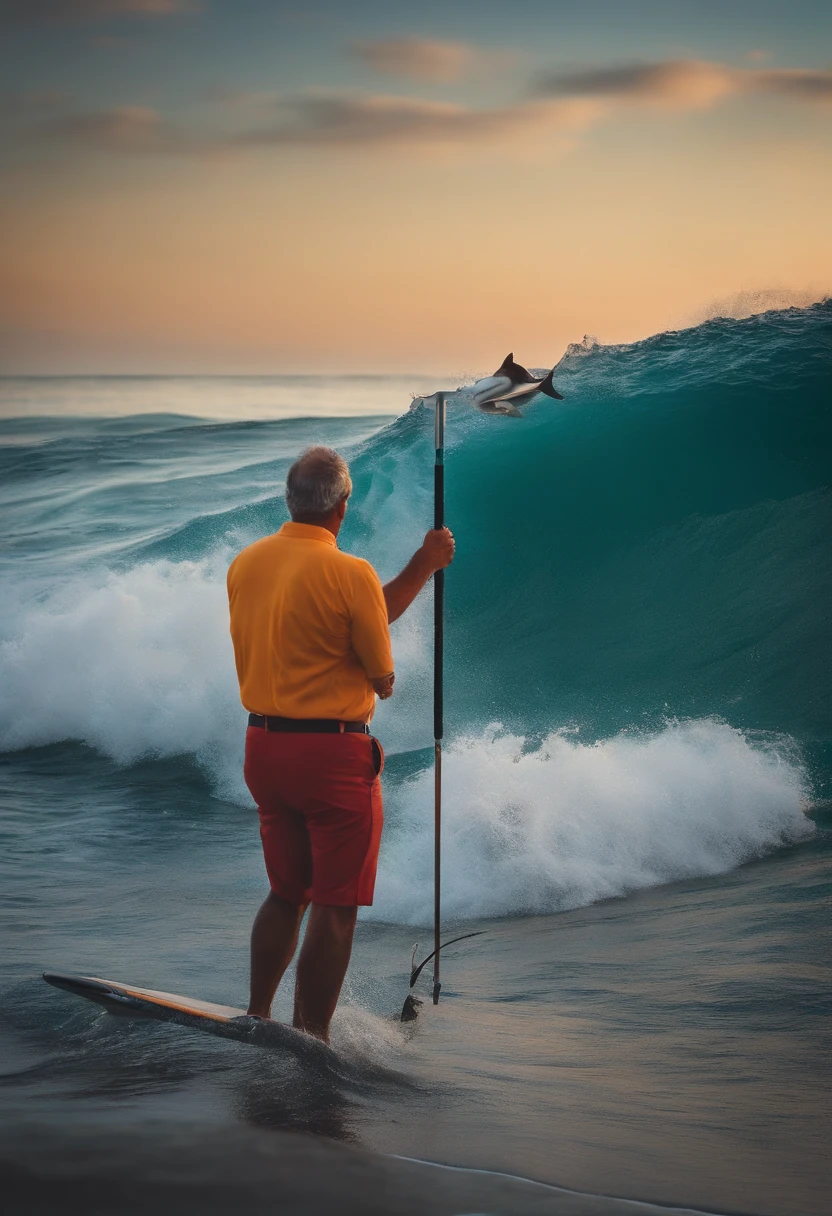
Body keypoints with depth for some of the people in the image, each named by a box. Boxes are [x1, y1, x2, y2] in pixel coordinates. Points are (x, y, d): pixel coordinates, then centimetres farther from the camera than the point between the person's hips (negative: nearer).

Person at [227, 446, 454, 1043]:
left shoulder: (245, 563, 5)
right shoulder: (350, 573, -16)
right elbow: (384, 679, -6)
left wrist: (419, 570, 12)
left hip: (262, 745, 7)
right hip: (334, 753, -7)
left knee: (286, 893, 22)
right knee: (336, 908, 3)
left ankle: (255, 1018, 27)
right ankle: (312, 1044, 5)